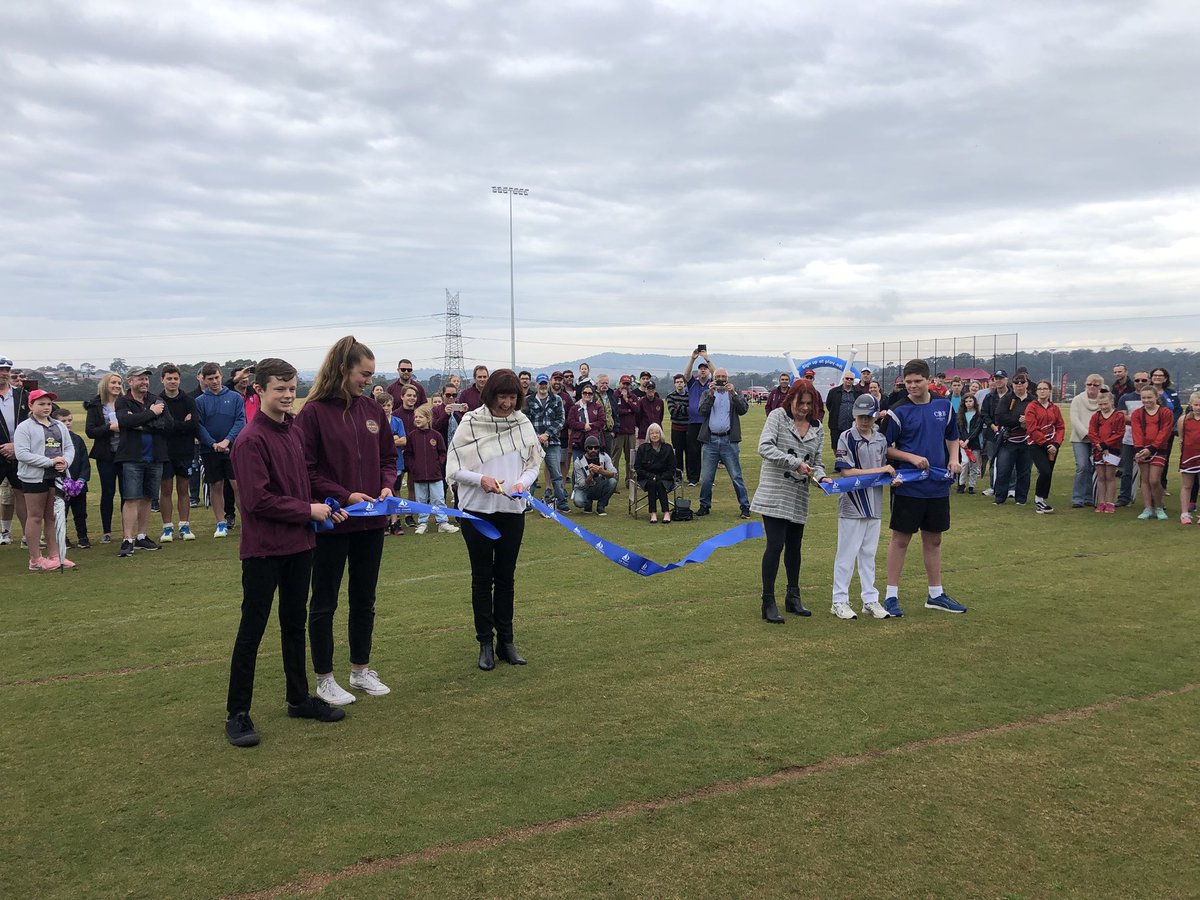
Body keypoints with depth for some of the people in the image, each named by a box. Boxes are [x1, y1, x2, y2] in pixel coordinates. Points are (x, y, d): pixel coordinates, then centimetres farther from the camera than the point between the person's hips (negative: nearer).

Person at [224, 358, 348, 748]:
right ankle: (237, 714, 13)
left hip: (298, 544, 8)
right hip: (263, 549, -8)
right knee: (251, 630, 1)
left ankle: (299, 698, 30)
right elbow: (258, 500, -20)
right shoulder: (251, 439, -16)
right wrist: (308, 510, -15)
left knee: (294, 623, 17)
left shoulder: (294, 431, 7)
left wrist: (323, 507, 1)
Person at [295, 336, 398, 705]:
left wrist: (387, 486, -5)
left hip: (370, 522, 6)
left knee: (364, 599, 16)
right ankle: (324, 679, 20)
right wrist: (344, 496, -19)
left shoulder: (372, 409, 5)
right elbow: (307, 469, -13)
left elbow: (389, 457, 12)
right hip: (331, 522, -5)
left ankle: (361, 670, 31)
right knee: (324, 602, 8)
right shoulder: (314, 412, -12)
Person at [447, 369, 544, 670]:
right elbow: (453, 469, -6)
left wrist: (522, 483, -13)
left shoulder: (523, 423, 0)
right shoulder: (470, 423, -8)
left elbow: (534, 464, 7)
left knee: (506, 577, 11)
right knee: (482, 578, 7)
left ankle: (506, 640, 21)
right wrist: (481, 479, -22)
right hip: (477, 510, -2)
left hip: (512, 510, 3)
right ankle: (485, 643, 16)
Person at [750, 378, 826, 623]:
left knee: (794, 547, 14)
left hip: (799, 497, 6)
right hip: (775, 494, -6)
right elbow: (765, 448, -16)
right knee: (775, 545, -10)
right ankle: (768, 603, -3)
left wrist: (821, 476, -7)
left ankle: (793, 597, 27)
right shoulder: (777, 416, -4)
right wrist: (796, 463, -19)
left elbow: (816, 461, 15)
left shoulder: (816, 427, 12)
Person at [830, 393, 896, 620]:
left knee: (869, 554, 12)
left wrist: (893, 477, -7)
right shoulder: (847, 437, -8)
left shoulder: (880, 439, 8)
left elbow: (885, 469, 15)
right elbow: (846, 472, -16)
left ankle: (870, 600, 20)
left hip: (874, 505, 5)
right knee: (847, 553, 0)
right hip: (852, 505, -5)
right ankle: (840, 601, 8)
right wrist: (879, 470, -17)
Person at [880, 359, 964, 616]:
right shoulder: (898, 411, -9)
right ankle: (891, 596, 9)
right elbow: (885, 448, -6)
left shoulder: (944, 405, 6)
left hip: (938, 486, 5)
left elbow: (952, 437, 20)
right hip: (908, 486, -4)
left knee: (933, 539, 14)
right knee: (901, 538, 1)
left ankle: (936, 594, 25)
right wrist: (911, 457, -19)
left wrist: (954, 460, 3)